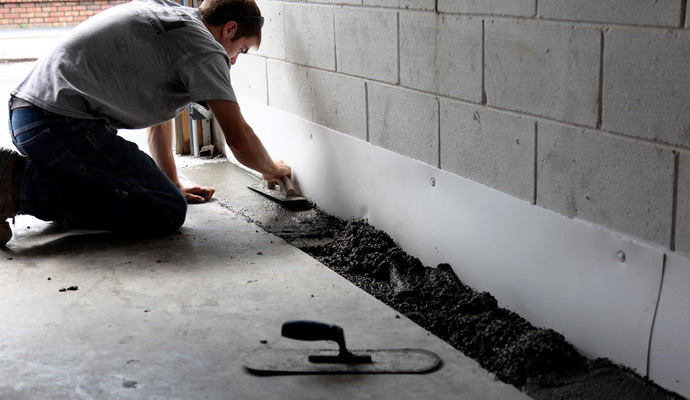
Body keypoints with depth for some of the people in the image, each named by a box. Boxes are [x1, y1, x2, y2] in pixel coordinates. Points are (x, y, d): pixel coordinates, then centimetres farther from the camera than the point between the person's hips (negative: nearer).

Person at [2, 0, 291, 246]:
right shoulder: (204, 48, -5)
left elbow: (159, 109, 29)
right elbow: (239, 140, -9)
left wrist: (173, 185, 30)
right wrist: (273, 170, 13)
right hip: (62, 123, -10)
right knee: (166, 213, -14)